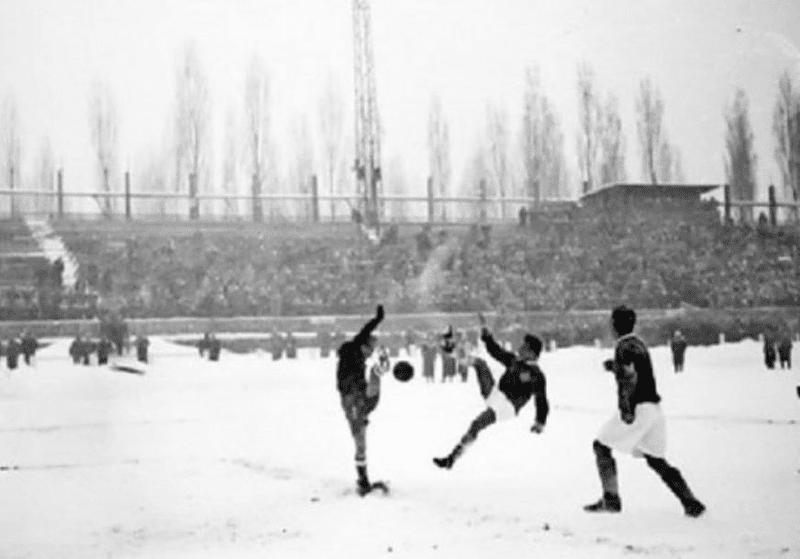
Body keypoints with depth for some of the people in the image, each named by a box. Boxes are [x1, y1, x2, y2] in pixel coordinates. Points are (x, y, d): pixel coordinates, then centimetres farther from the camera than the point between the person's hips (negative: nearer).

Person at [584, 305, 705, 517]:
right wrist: (613, 366, 30)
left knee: (601, 446, 3)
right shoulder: (638, 343, 18)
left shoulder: (625, 346, -10)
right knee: (656, 460, 15)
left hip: (638, 408, -9)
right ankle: (691, 503, 8)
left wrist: (626, 408, -26)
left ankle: (611, 499, -1)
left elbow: (630, 376, -23)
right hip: (653, 407, 9)